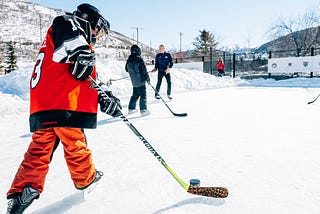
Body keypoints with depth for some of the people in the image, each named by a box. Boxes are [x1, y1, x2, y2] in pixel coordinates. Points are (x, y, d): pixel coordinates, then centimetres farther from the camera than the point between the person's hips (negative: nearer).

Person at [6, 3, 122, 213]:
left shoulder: (81, 40, 32)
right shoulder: (72, 24, 7)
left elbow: (91, 81, 24)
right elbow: (64, 24, -22)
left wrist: (105, 97, 13)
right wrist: (82, 53, -24)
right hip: (61, 102, -9)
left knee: (41, 146, 9)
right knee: (75, 143, 6)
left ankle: (22, 192, 11)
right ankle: (86, 178, 24)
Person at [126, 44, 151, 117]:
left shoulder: (129, 60, 7)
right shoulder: (139, 59, -14)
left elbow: (127, 69, 18)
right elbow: (144, 70, -14)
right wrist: (148, 78, -4)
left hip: (134, 82, 7)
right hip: (140, 81, -7)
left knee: (135, 95, 19)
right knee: (143, 95, -3)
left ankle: (131, 108, 25)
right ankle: (143, 110, -7)